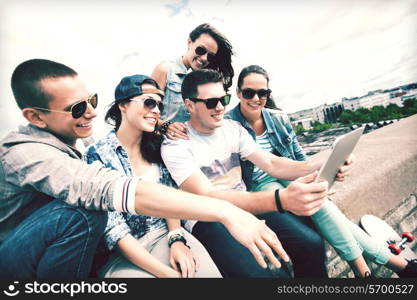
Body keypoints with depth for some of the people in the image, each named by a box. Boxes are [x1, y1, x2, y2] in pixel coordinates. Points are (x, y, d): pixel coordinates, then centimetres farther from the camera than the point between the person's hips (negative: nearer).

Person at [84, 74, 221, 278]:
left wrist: (177, 239, -14)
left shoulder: (155, 146, 5)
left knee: (207, 271, -21)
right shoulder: (97, 154, -11)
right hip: (124, 253, -3)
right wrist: (167, 272, -21)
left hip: (166, 233, 4)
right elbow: (113, 227, -16)